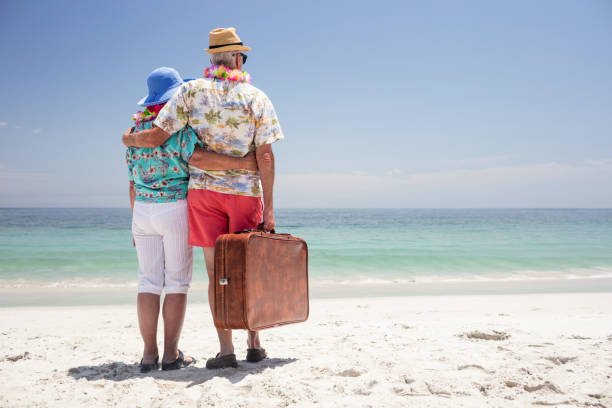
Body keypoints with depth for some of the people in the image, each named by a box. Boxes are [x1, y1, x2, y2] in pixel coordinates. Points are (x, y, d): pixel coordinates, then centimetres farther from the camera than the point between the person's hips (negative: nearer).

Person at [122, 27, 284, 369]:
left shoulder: (191, 91, -1)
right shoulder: (257, 98, -1)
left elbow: (158, 136, -5)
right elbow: (265, 155, -7)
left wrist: (130, 139, 17)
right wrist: (269, 208, -5)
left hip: (204, 190, 0)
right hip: (246, 192, 0)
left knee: (216, 272, 5)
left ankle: (226, 349, 3)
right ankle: (255, 344, 18)